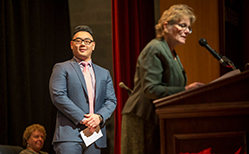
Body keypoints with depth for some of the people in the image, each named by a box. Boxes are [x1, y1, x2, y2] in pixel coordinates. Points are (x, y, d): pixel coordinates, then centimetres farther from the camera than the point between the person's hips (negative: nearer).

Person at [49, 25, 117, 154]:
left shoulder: (104, 73, 22)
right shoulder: (61, 68, 7)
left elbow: (111, 100, 14)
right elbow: (58, 96, -6)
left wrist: (99, 117, -8)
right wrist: (82, 119, -13)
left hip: (94, 136, 5)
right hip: (69, 135, -5)